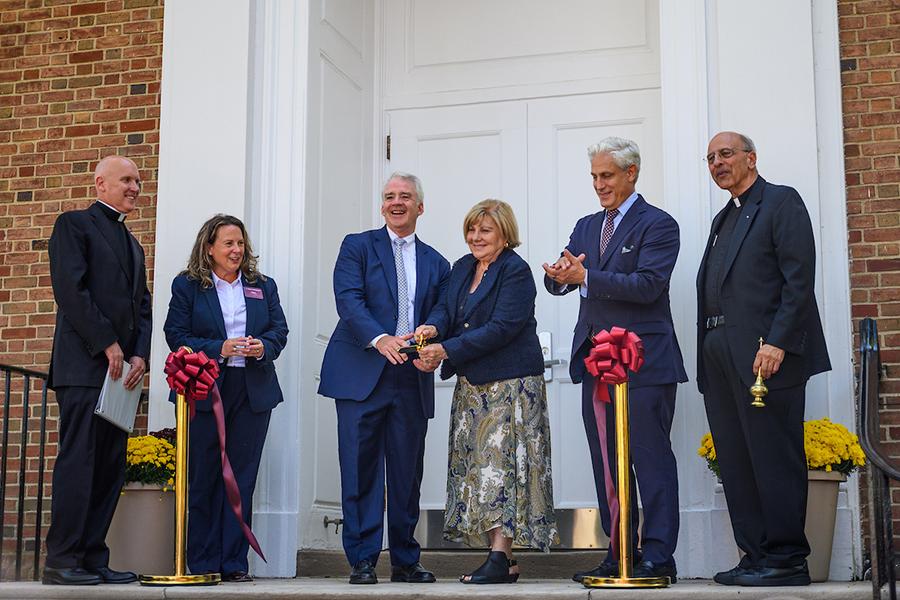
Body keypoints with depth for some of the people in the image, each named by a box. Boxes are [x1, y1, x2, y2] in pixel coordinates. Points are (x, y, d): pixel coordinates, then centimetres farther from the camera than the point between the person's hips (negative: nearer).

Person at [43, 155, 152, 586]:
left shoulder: (132, 245, 25)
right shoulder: (74, 224, 2)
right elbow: (70, 289, -10)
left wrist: (139, 354, 2)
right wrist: (107, 343, -14)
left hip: (120, 369, 8)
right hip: (84, 364, -8)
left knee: (111, 467, 4)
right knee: (77, 461, -9)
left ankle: (93, 558, 8)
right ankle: (60, 561, -5)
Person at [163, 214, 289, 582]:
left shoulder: (263, 286, 15)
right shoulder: (187, 285, 4)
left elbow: (279, 330, 12)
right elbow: (176, 336, -3)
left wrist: (263, 346, -10)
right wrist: (218, 349, -16)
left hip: (252, 393, 3)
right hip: (204, 391, -3)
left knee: (242, 478, 3)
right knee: (203, 479, 1)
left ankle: (234, 563, 8)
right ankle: (203, 564, 9)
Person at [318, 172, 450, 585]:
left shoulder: (436, 264, 18)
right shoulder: (358, 246, 7)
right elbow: (348, 299, -7)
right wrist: (379, 339, -23)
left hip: (412, 379, 3)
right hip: (362, 375, -3)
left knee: (408, 473, 6)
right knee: (361, 469, -4)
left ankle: (405, 559, 17)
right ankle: (362, 560, 3)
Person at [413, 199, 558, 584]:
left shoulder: (516, 271, -11)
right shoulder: (462, 268, 14)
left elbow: (502, 328, -19)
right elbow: (447, 307, 8)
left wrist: (446, 350, -20)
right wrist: (432, 327, -16)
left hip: (510, 382, -8)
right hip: (472, 385, 8)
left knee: (501, 463, -10)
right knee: (478, 465, 5)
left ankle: (500, 559, -10)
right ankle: (500, 555, 9)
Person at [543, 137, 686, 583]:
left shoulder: (658, 225, -4)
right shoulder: (586, 227, 18)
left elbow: (647, 285, -17)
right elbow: (559, 282, 8)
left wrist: (585, 277, -21)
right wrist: (559, 276, -16)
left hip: (644, 362, -7)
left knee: (651, 459, -4)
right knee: (606, 463, 10)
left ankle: (657, 557, 2)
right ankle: (620, 555, 18)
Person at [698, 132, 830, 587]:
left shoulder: (781, 202, 0)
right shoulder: (723, 219, 25)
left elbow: (800, 280, -10)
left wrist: (777, 343, -19)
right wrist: (709, 355, 11)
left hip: (765, 353, -8)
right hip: (721, 360, 8)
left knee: (774, 459, -6)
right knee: (736, 464, 7)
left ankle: (786, 560, 1)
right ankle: (755, 556, 12)